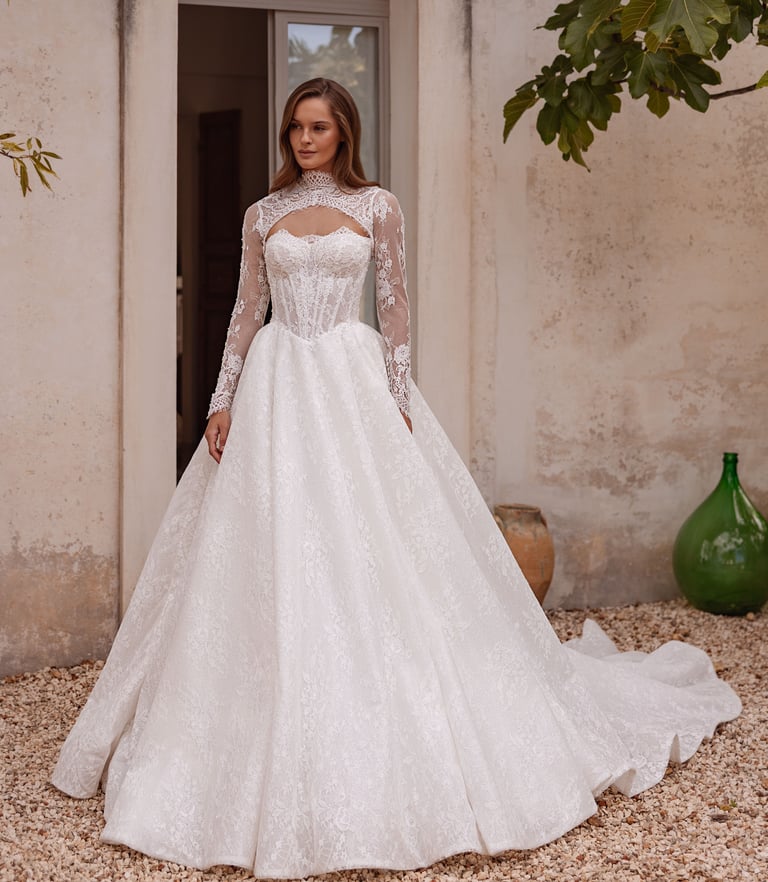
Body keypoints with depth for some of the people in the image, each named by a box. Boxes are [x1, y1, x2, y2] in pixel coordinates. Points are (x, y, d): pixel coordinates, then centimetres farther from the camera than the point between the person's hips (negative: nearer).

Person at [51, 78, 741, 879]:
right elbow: (246, 312, 11)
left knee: (371, 552, -3)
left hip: (354, 382, -2)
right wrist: (223, 400, 3)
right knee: (273, 553, 0)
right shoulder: (263, 214, 10)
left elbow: (394, 308, 2)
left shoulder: (377, 207, 5)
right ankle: (279, 744, 11)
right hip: (277, 387, 2)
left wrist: (399, 398, -6)